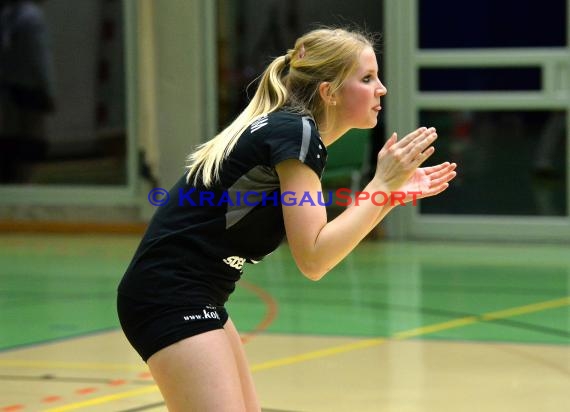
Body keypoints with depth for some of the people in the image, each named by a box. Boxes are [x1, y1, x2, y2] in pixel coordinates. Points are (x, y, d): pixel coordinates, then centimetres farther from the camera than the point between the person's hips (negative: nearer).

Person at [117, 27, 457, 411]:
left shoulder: (287, 128, 14)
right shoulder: (296, 133, -14)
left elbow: (326, 242, 17)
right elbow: (314, 259, -18)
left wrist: (393, 193, 10)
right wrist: (383, 183, -14)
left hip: (190, 296, 10)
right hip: (171, 296, -10)